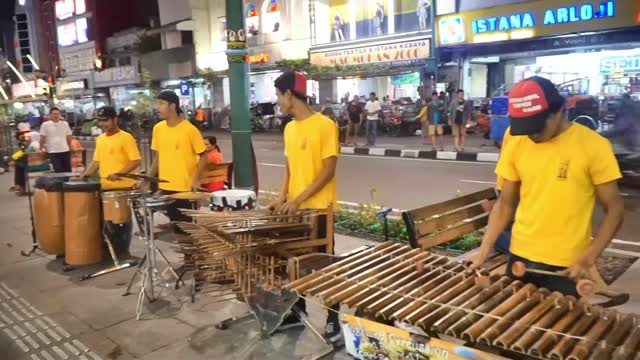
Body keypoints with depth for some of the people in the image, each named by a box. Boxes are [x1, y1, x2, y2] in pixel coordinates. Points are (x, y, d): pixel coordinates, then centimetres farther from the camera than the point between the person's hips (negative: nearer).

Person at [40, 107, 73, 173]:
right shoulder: (45, 125, -4)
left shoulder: (65, 124, 7)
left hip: (65, 151, 4)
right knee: (58, 171, -6)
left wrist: (70, 147, 18)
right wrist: (41, 148, 4)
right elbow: (42, 138, 0)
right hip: (53, 152, -4)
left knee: (68, 170, 9)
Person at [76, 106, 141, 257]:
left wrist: (118, 174, -25)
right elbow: (97, 161, 20)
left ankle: (123, 250, 14)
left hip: (123, 187, -7)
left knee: (122, 220, 3)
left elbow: (136, 161, -16)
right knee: (107, 220, 13)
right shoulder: (100, 139, 13)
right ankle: (111, 249, 25)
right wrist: (85, 174, 4)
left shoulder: (126, 137, -10)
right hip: (105, 187, 7)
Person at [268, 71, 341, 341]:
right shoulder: (290, 128, 10)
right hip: (295, 208, 7)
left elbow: (329, 170, -16)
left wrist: (299, 199, -20)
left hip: (319, 208, -7)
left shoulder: (325, 125, -13)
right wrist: (283, 196, 0)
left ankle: (334, 320, 19)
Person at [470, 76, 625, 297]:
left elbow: (614, 209, -5)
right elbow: (504, 204, 4)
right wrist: (484, 251, -4)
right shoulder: (516, 144, -3)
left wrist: (588, 259, -15)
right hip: (520, 257, 3)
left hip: (567, 266, -3)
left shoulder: (594, 146, -12)